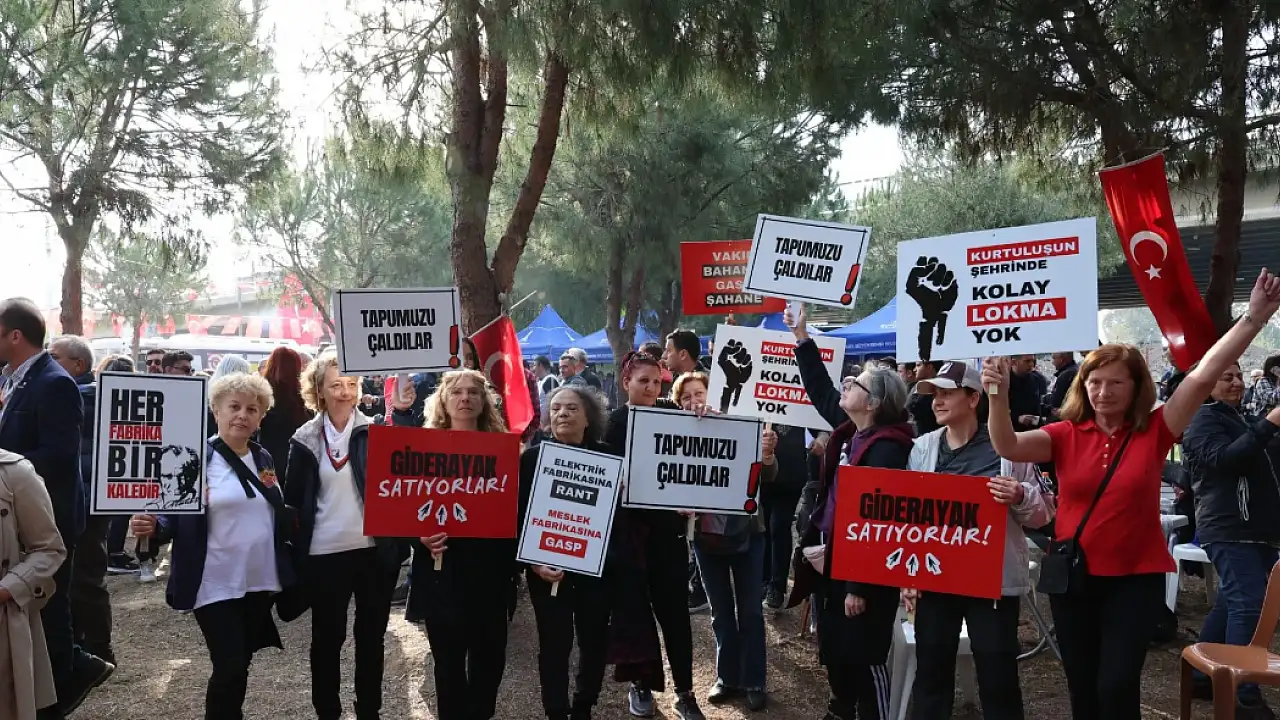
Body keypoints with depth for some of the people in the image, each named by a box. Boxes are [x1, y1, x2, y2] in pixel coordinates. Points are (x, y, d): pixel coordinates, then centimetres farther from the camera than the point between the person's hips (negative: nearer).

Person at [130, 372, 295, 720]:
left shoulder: (264, 459, 8)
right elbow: (176, 514, -9)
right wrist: (153, 526, -28)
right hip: (216, 584, -5)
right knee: (229, 666, -6)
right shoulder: (197, 456, -8)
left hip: (260, 581, 5)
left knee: (241, 664, 15)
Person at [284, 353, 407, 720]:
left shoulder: (376, 429, -2)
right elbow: (294, 498, 5)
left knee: (371, 637, 13)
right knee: (327, 638, 12)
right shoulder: (306, 439, 1)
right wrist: (297, 549, 2)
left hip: (374, 550, 0)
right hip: (324, 554, 0)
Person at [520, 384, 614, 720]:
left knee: (594, 639, 12)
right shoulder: (533, 457, -3)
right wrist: (533, 561, -16)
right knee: (554, 644, 1)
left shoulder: (606, 456, 0)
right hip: (548, 568, -2)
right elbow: (521, 515, -6)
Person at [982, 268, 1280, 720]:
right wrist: (999, 395, -34)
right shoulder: (1066, 435, -3)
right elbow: (1008, 446, -18)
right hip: (1073, 574, 2)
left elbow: (1204, 375, -12)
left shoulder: (1155, 432, -4)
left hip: (1136, 577, -1)